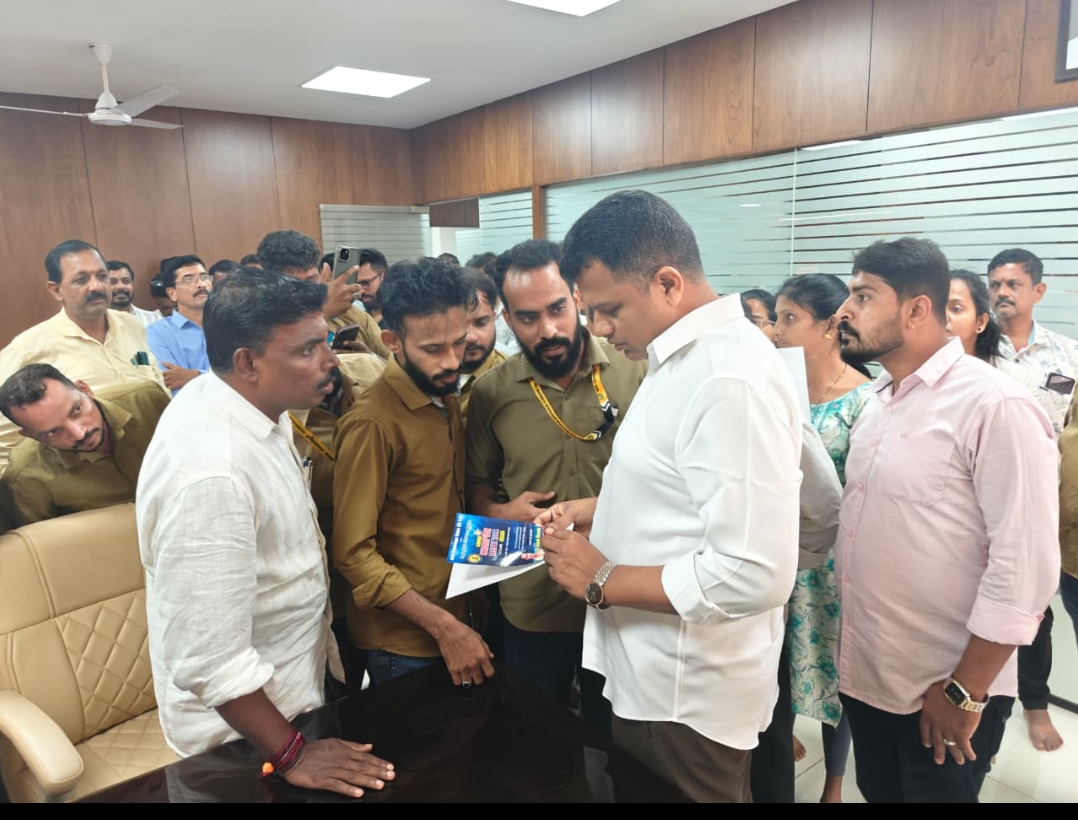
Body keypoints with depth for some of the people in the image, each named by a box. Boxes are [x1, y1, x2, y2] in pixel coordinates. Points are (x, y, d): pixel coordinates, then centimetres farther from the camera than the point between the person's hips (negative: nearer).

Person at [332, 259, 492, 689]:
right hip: (407, 641, -7)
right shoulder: (372, 424, -21)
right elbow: (354, 552, -20)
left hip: (461, 617, 7)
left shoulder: (447, 399, 4)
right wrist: (443, 626, -21)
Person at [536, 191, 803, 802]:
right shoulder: (688, 357, 6)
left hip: (687, 697, -9)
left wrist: (603, 581, -20)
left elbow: (754, 576, -30)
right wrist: (601, 511, 3)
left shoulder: (732, 380, -26)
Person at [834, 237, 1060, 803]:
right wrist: (846, 644, 11)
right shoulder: (878, 399, 6)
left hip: (942, 692, -7)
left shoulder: (996, 408, -18)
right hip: (864, 674, 7)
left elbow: (1025, 566, -21)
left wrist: (965, 693, -16)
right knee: (877, 793, 22)